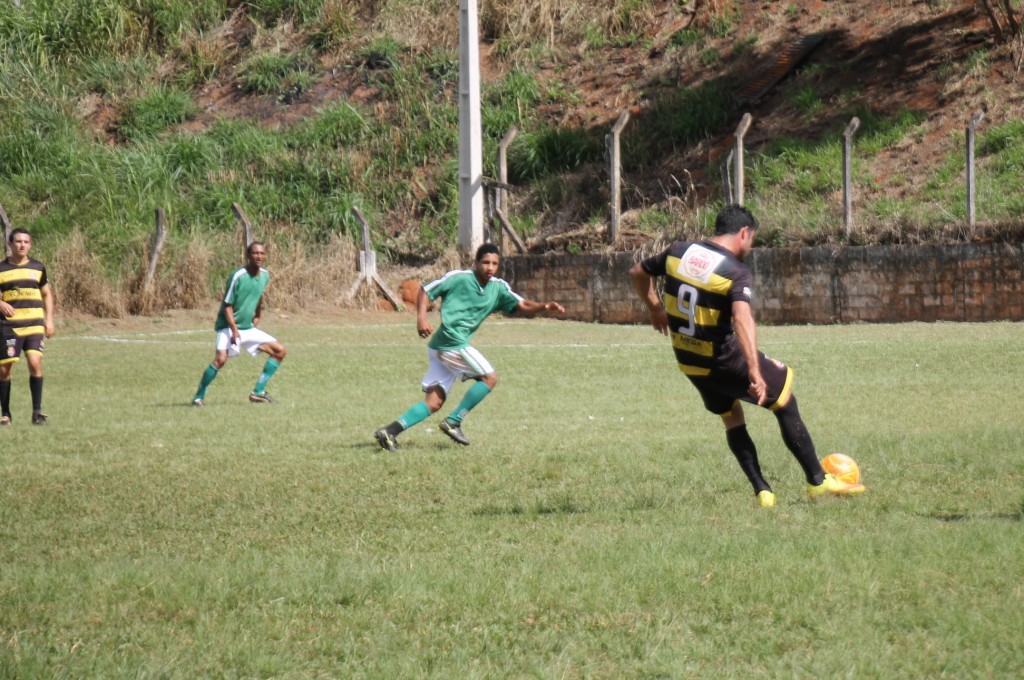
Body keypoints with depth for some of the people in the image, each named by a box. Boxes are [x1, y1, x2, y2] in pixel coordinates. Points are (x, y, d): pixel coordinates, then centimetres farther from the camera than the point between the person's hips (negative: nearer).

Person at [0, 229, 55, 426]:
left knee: (35, 363, -14)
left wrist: (49, 319, 10)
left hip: (34, 325, 1)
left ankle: (37, 411, -6)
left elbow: (47, 294, 19)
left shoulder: (38, 268, 9)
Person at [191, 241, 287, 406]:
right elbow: (227, 306, -15)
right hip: (229, 327, -7)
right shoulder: (238, 276, -17)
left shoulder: (265, 276, 1)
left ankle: (258, 392, 6)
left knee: (280, 350, 2)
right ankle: (199, 396, -14)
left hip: (248, 328, 7)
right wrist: (234, 330, -24)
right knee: (221, 358, -30)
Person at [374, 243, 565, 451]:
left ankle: (390, 431, -1)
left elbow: (522, 306, 6)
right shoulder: (458, 278, -6)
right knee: (489, 378, -6)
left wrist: (544, 307, -13)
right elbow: (425, 291, -2)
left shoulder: (498, 288, 11)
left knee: (434, 402, 5)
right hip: (451, 342, -8)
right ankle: (453, 422, -3)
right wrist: (421, 318, -17)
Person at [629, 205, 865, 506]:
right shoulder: (737, 273, -18)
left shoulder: (678, 252, 1)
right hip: (724, 361, -6)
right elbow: (742, 317, -35)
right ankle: (817, 482, 16)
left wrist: (655, 308, 31)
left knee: (731, 417, 25)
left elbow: (638, 272, 15)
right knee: (786, 405, 11)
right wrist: (755, 371, -41)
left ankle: (762, 492, 19)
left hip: (687, 362, 6)